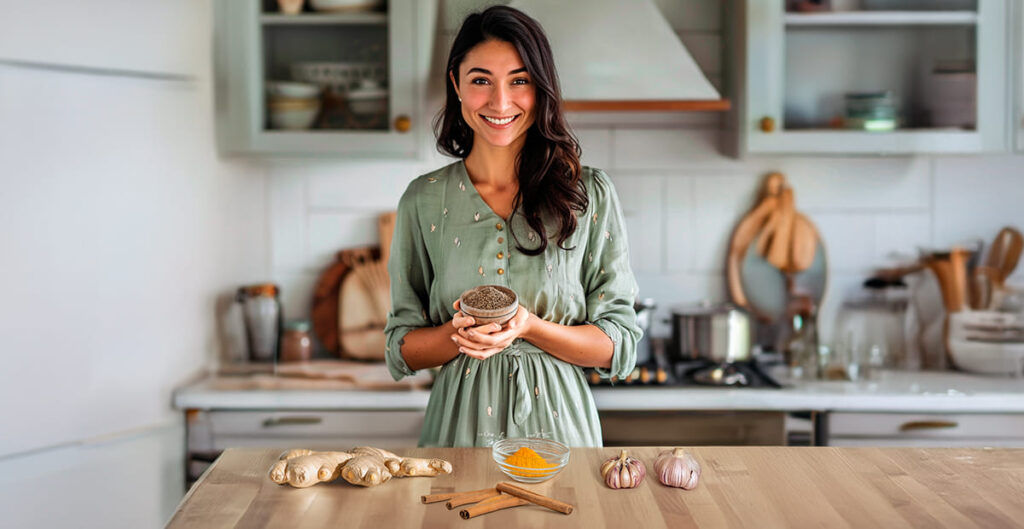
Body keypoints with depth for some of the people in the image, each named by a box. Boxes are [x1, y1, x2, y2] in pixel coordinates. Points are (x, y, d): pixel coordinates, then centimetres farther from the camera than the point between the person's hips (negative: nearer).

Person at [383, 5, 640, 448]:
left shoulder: (590, 195, -2)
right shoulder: (423, 201, 1)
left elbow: (619, 345, -3)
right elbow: (402, 350, 4)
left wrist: (529, 327, -18)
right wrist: (460, 333, -16)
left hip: (556, 424, 0)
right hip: (459, 423, 1)